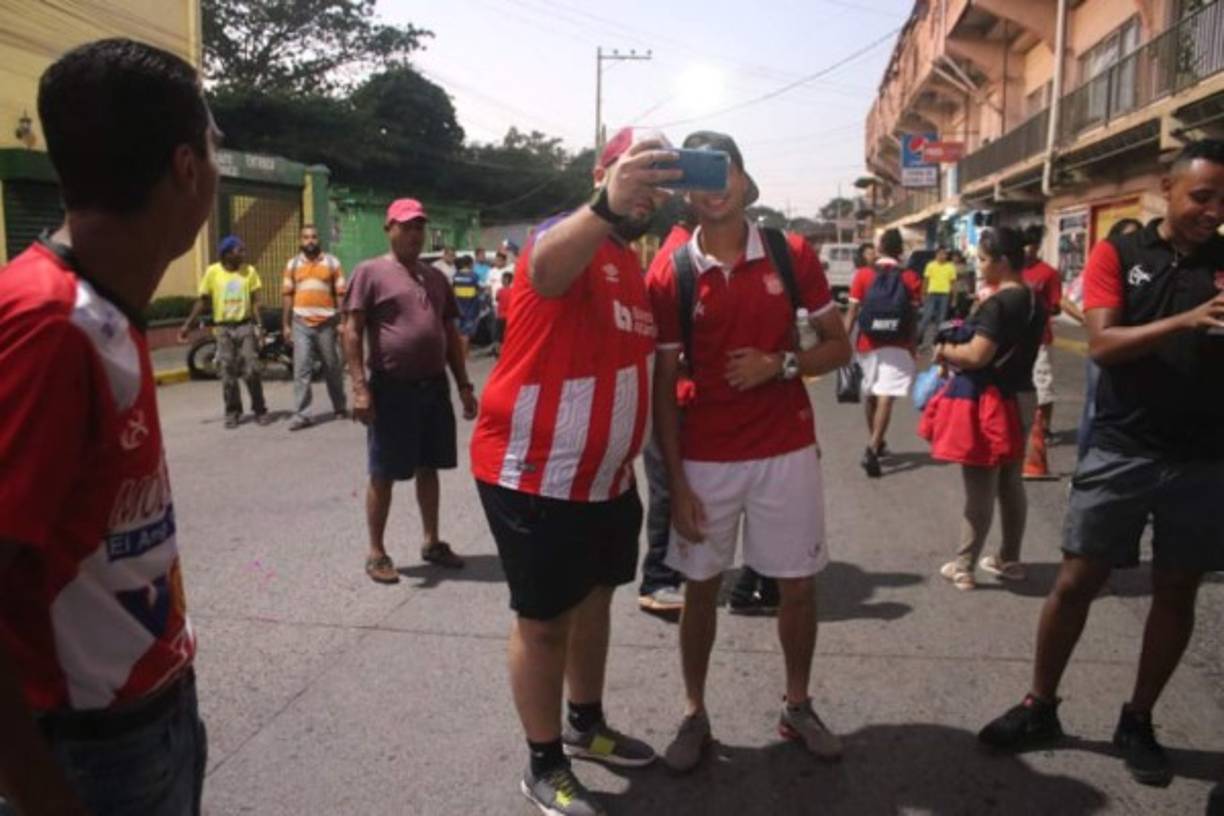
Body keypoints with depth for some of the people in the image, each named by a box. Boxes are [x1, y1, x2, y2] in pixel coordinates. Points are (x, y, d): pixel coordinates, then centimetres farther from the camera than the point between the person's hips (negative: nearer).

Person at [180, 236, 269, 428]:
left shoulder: (249, 271, 2)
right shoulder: (212, 272, 0)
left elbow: (255, 301, 3)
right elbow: (202, 301, 5)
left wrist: (258, 324, -9)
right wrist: (188, 325, 2)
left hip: (245, 326, 0)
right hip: (223, 328, 0)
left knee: (252, 371, -4)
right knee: (228, 374, 4)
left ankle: (260, 411, 6)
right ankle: (232, 413, 13)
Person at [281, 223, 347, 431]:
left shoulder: (332, 262, 4)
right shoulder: (292, 265, 9)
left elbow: (340, 294, 2)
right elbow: (288, 295, 10)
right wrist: (286, 324, 6)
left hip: (326, 323, -1)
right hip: (301, 324, 1)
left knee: (333, 368, 10)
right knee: (301, 368, -6)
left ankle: (340, 407, 26)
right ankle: (301, 414, -7)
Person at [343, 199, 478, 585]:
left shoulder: (436, 277, 14)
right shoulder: (370, 272, -5)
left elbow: (451, 334, 17)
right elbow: (352, 331, -10)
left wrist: (464, 385, 13)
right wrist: (359, 387, -18)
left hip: (435, 386, 6)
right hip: (392, 388, -6)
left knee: (429, 468, 14)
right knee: (383, 475, 3)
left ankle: (432, 542, 27)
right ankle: (376, 552, 15)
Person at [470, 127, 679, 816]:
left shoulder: (636, 269, 12)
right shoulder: (566, 238, -15)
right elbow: (544, 270, -42)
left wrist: (638, 463, 19)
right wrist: (608, 207, -61)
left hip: (606, 476, 9)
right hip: (535, 476, -9)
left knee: (594, 602, 21)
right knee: (545, 620, 4)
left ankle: (586, 726, 42)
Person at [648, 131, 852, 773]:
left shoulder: (791, 254, -1)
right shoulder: (670, 273, -5)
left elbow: (839, 346, 5)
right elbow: (664, 385, -3)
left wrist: (781, 364, -16)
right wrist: (676, 481, -7)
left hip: (787, 452, 1)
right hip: (705, 459, -1)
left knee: (798, 584, 10)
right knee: (700, 587, 9)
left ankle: (797, 707, 32)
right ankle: (694, 714, 27)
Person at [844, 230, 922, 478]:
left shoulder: (863, 274, 1)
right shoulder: (910, 277, 2)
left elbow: (852, 311, -3)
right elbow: (914, 315, 2)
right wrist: (914, 345, 11)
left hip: (867, 342, 2)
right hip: (897, 344, -2)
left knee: (869, 393, 19)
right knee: (885, 397, -9)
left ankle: (876, 443, 34)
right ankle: (872, 449, -22)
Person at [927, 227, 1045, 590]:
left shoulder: (998, 303, -19)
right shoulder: (1034, 299, 9)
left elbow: (977, 356, -25)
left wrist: (945, 350, -8)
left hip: (989, 402, -9)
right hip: (1020, 397, 9)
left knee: (980, 490, -1)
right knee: (1011, 484, 17)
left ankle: (963, 567, 9)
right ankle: (1009, 560, 27)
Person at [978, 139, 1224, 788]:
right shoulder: (1118, 254, -1)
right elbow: (1102, 344, -13)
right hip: (1121, 453, -2)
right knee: (1076, 582, 4)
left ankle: (1137, 723, 27)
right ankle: (1039, 709, 20)